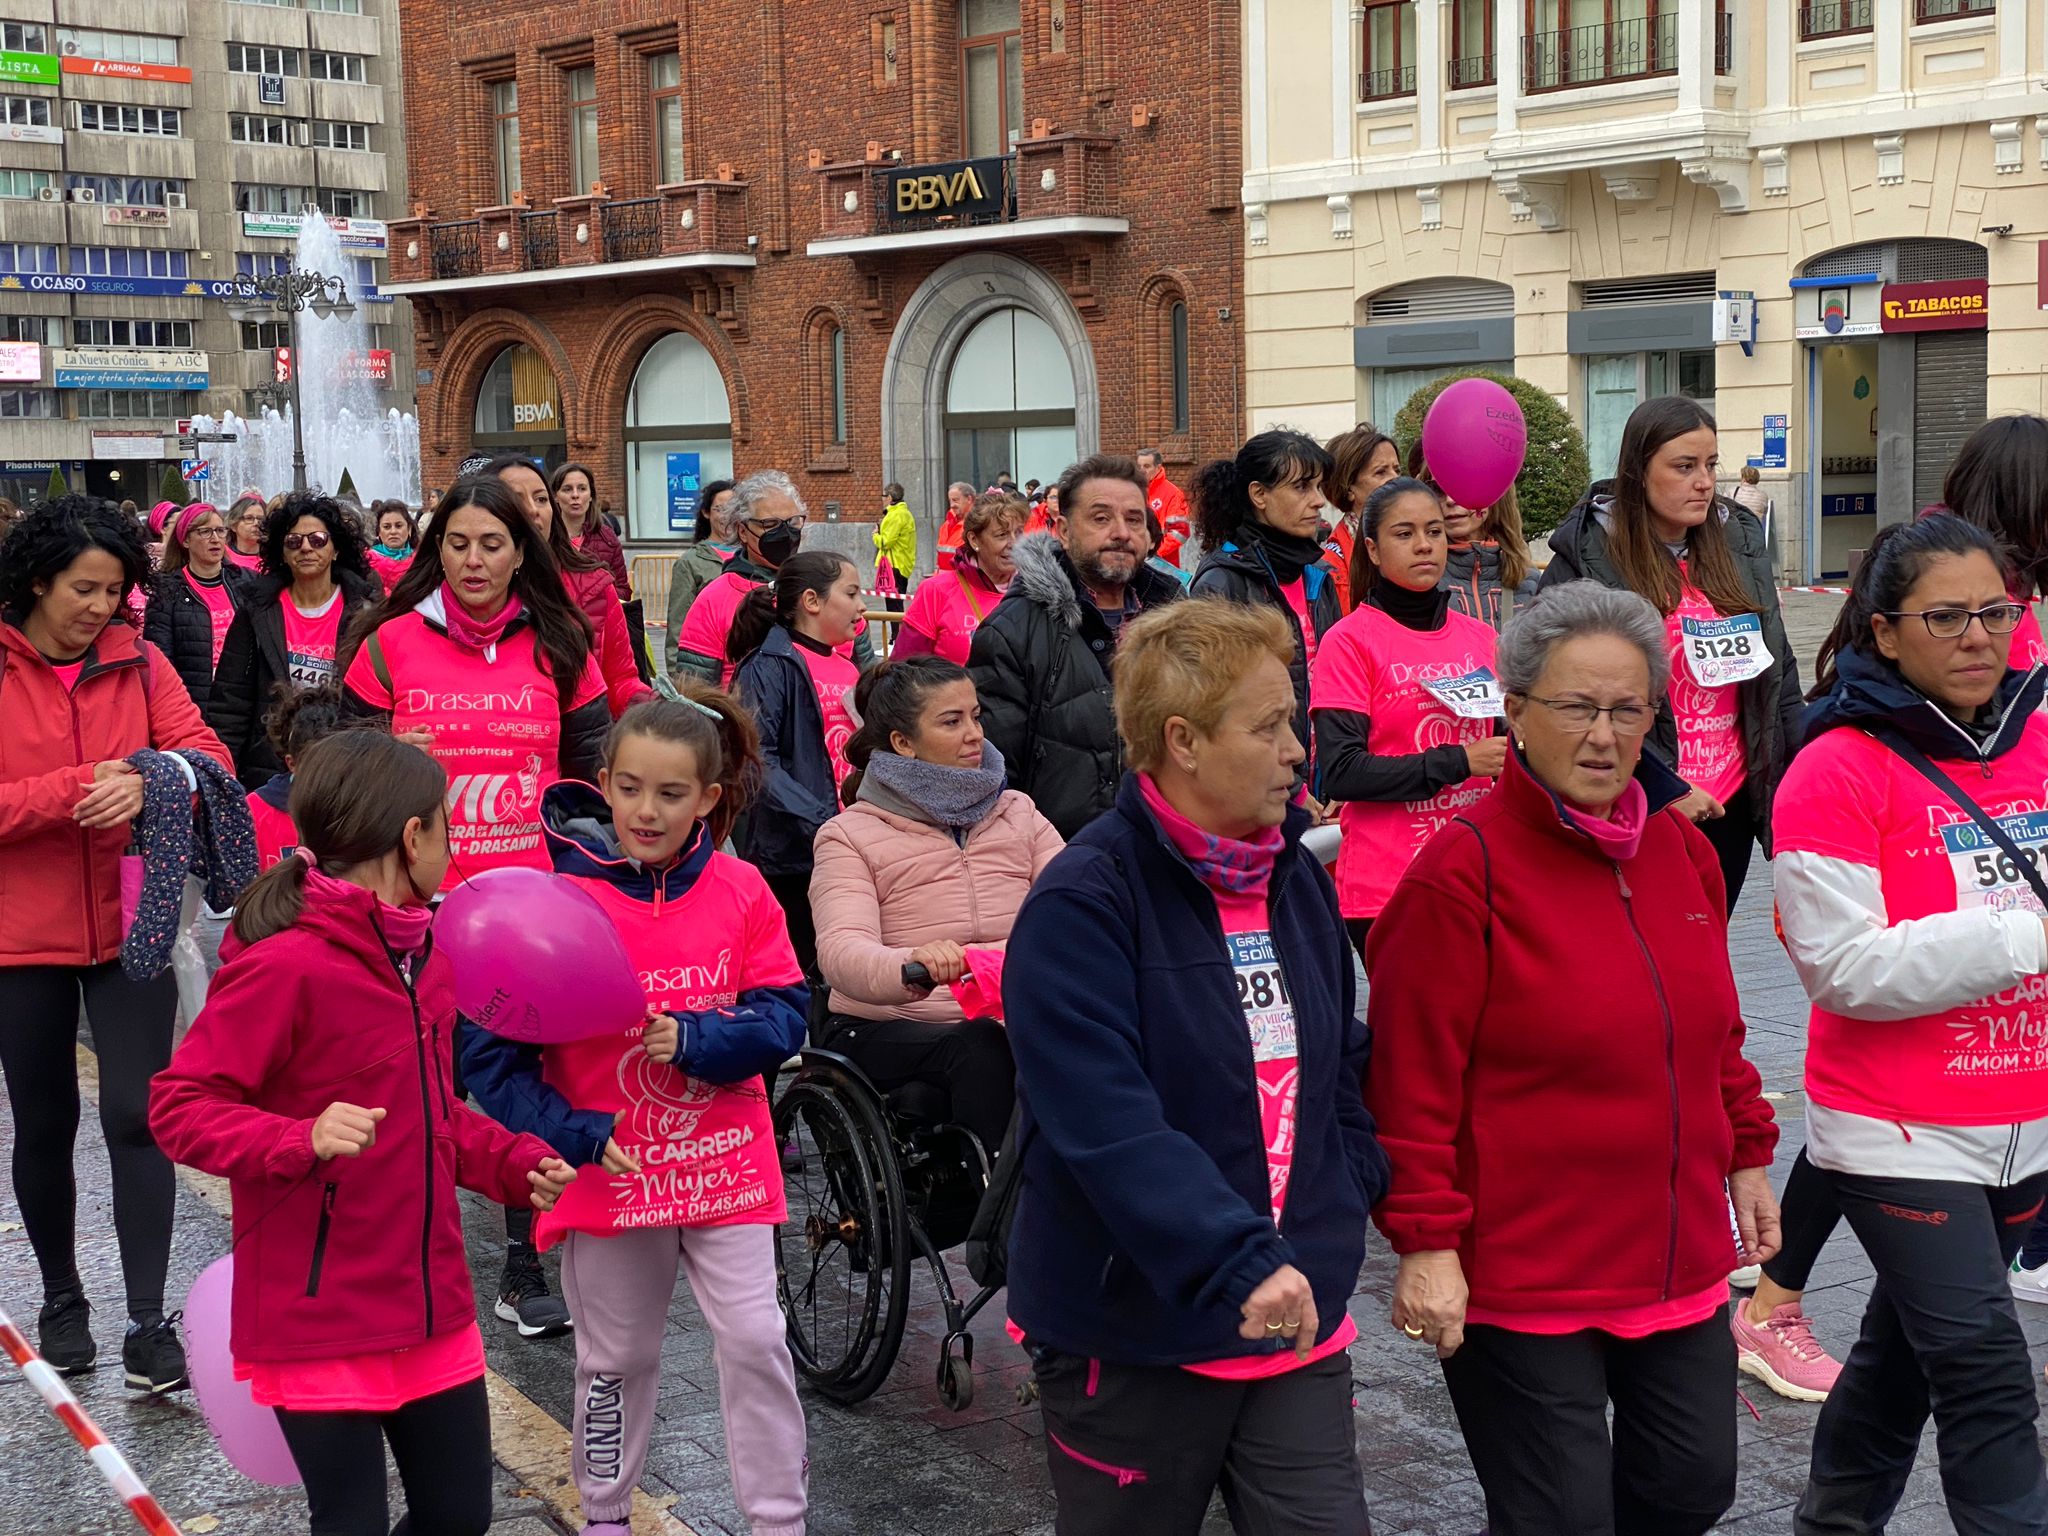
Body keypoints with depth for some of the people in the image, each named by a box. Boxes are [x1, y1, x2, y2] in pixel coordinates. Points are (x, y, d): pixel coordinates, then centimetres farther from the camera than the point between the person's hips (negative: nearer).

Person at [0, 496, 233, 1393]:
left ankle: (148, 1326, 0)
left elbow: (207, 753, -6)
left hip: (129, 924, 1)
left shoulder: (136, 661, 1)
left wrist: (148, 781, -26)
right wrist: (80, 787, -24)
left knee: (137, 1115, -4)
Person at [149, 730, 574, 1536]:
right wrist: (302, 1141, -33)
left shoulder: (423, 959, 8)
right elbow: (178, 1106, -18)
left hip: (432, 1309, 8)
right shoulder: (282, 966, -19)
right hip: (319, 1323, -8)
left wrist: (516, 1163, 5)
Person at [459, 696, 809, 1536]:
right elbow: (488, 1047, -9)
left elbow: (783, 1016, -6)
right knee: (616, 1359, 15)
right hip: (609, 1168, -1)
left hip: (725, 1164, 1)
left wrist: (694, 1039, -23)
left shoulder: (740, 891, -6)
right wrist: (572, 1134, -18)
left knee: (755, 1340, -1)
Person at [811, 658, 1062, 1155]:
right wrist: (909, 969, -39)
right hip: (884, 1034, -3)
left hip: (1012, 1022, 3)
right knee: (982, 1050, -34)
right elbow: (841, 951, -16)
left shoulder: (1017, 813, 17)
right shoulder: (850, 835, 3)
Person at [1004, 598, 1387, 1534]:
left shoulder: (1300, 879, 7)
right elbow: (1109, 1125, -27)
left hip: (1300, 1321, 6)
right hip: (1134, 1333, -5)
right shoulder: (1084, 904, -16)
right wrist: (1237, 1264, -35)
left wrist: (1348, 1196, 6)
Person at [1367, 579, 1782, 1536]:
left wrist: (1746, 1155, 20)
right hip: (1519, 1274, -7)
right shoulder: (1465, 869, -15)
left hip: (1677, 1259, 7)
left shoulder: (1682, 847, 6)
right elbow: (1411, 1079, -16)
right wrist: (1426, 1240, -17)